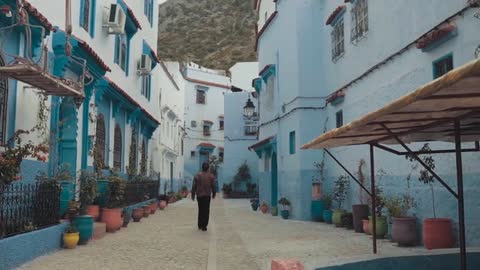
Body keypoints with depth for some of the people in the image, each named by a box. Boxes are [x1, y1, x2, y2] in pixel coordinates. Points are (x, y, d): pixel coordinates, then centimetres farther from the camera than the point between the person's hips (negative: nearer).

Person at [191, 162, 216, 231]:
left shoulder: (197, 176, -3)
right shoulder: (211, 176, -3)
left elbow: (194, 186, -3)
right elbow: (213, 186, 0)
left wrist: (193, 195, 6)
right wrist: (214, 194, 14)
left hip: (199, 195, 1)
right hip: (207, 196, -1)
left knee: (200, 210, 15)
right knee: (206, 211, 3)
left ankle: (200, 225, 21)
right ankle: (204, 226, -2)